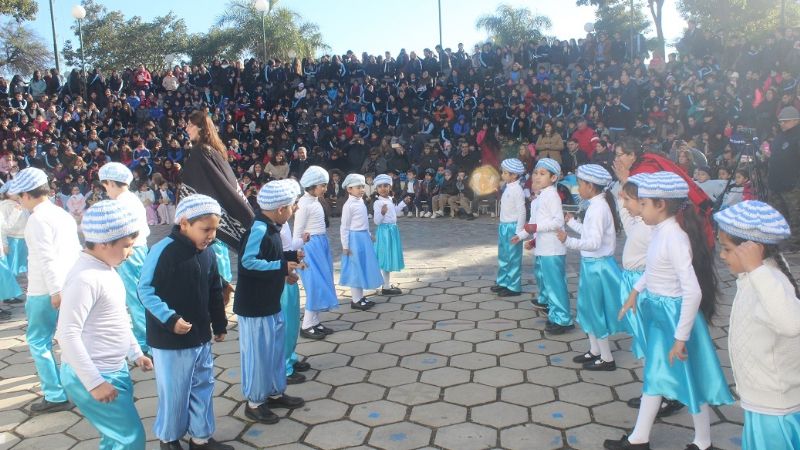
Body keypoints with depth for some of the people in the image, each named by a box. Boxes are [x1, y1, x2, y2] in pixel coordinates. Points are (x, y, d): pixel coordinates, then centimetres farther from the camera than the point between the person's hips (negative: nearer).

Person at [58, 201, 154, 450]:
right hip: (90, 377, -9)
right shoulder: (85, 278, -23)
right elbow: (68, 334, -25)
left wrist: (136, 352, 21)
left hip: (114, 370, 9)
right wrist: (95, 382, -23)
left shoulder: (106, 268, 7)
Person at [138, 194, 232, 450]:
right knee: (174, 392, 8)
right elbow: (145, 290, -16)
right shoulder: (162, 251, -20)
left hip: (201, 337, 6)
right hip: (169, 340, -6)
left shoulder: (208, 254, 1)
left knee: (203, 387, 16)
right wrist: (170, 319, -22)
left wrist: (219, 325, 17)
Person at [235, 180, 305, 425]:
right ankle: (254, 403, 18)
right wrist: (282, 266, -22)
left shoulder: (271, 227, 7)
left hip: (271, 303, 10)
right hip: (254, 305, -10)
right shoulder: (258, 228, -23)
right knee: (257, 353, 3)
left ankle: (275, 392, 35)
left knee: (276, 348, 19)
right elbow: (249, 262, -27)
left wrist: (291, 256, 5)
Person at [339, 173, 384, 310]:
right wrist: (345, 246, -14)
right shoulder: (348, 205, -15)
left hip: (364, 238, 8)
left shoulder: (361, 201, 8)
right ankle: (356, 300, 9)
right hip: (355, 239, -8)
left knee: (364, 267, 14)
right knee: (355, 269, 0)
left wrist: (369, 235, 20)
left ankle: (361, 296, 25)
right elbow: (344, 226, -14)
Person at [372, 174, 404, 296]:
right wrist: (382, 212, -36)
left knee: (390, 258, 15)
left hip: (392, 230, 9)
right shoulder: (377, 203, -17)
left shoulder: (390, 200, 10)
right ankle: (386, 287, 2)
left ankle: (388, 284, 26)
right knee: (385, 259, -4)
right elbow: (377, 221, -20)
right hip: (384, 231, -9)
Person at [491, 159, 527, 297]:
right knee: (503, 256, 18)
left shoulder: (517, 190, -16)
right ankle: (503, 282, 31)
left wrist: (518, 232, -18)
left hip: (512, 226, -9)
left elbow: (522, 212, -17)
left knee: (513, 258, -1)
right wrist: (502, 225, 18)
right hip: (503, 225, 9)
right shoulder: (508, 188, 10)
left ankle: (514, 287, 8)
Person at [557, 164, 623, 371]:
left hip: (597, 266, -10)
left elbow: (594, 242, -28)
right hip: (592, 264, 10)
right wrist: (572, 222, 27)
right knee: (589, 309, 19)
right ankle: (595, 350, 33)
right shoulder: (597, 205, 7)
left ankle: (607, 358, 17)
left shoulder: (598, 208, -22)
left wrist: (568, 241, -35)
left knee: (596, 310, 3)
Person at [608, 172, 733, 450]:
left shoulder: (674, 238, -26)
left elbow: (693, 292, -29)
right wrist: (636, 291, 27)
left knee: (689, 379, 9)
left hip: (674, 315, -9)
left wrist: (681, 337, -25)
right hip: (656, 312, 9)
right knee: (654, 374, 19)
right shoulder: (660, 231, 0)